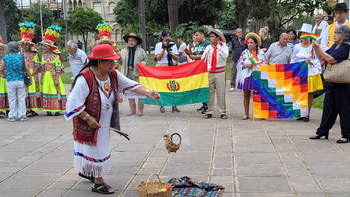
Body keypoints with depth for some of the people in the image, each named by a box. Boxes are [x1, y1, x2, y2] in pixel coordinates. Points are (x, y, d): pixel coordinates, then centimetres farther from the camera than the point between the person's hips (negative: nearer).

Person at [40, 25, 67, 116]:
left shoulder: (56, 56, -7)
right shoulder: (44, 56, 9)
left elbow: (58, 69, -10)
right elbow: (42, 69, 12)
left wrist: (57, 79, -14)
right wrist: (42, 78, 10)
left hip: (54, 76, -5)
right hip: (46, 77, 5)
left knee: (56, 91, -2)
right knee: (46, 92, 5)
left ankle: (57, 109, 3)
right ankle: (48, 110, 10)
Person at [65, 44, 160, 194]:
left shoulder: (113, 75, -5)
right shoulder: (85, 78, -27)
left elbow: (130, 85, -9)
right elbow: (74, 102, -25)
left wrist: (148, 93, -24)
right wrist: (88, 118, -25)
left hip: (105, 122, 8)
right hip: (90, 123, -8)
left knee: (101, 147, 22)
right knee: (96, 150, 3)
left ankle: (85, 170, 47)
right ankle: (98, 182, 20)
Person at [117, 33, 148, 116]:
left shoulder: (141, 51, 5)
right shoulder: (123, 51, 11)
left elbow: (146, 61, 6)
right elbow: (120, 63, 15)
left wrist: (141, 63, -14)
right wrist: (119, 58, -5)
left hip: (138, 74, -3)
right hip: (127, 74, 3)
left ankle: (140, 110, 6)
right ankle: (132, 109, 20)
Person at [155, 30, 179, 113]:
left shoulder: (173, 45, 12)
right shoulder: (158, 45, 4)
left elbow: (177, 58, 9)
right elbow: (158, 58, -5)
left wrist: (172, 54, -11)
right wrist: (164, 49, -12)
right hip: (162, 67, -2)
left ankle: (174, 105, 1)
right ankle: (162, 105, 2)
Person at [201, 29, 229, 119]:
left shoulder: (223, 46, 0)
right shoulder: (208, 47, 9)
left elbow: (225, 56, -19)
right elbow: (203, 59, 9)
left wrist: (218, 46, -12)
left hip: (220, 73, -3)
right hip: (210, 73, 3)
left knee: (221, 93, 0)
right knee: (210, 92, 5)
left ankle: (222, 112, 8)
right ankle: (209, 112, 12)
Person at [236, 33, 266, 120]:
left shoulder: (261, 53, 5)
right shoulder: (244, 53, 8)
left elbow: (264, 64, 6)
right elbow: (239, 65, 4)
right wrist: (247, 65, -12)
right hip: (246, 76, 2)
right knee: (246, 95, 6)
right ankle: (246, 114, 14)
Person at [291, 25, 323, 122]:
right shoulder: (297, 47, 8)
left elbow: (318, 60, 2)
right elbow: (293, 60, 12)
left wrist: (311, 62, -17)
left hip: (310, 73, -2)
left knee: (310, 94, 0)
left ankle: (307, 114, 6)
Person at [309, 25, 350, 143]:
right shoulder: (335, 46, 13)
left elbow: (331, 59, -22)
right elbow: (321, 57, 16)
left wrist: (319, 48, -16)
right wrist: (316, 47, 1)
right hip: (331, 82, 8)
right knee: (328, 107, 12)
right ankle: (322, 132, 20)